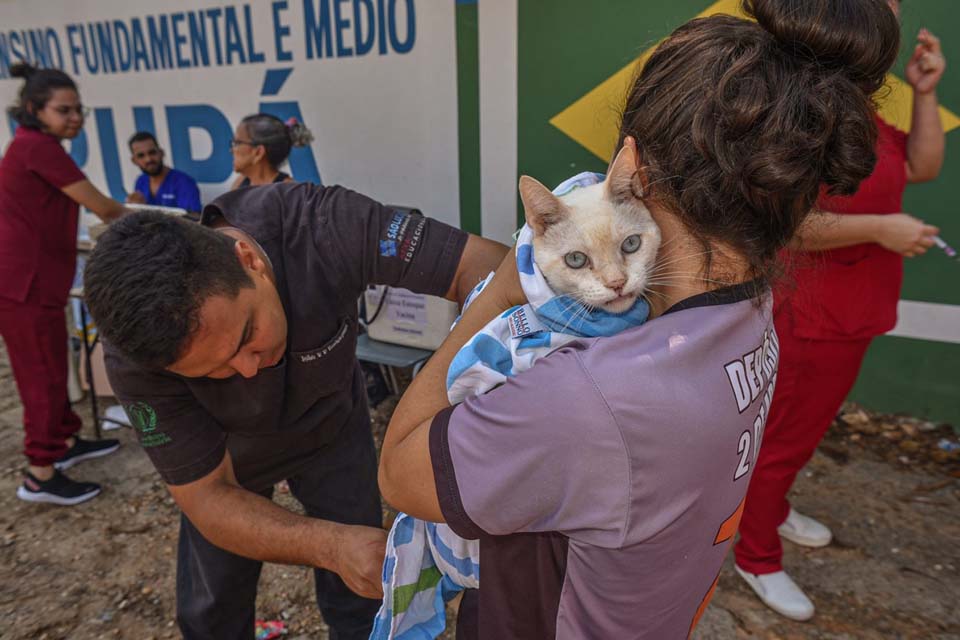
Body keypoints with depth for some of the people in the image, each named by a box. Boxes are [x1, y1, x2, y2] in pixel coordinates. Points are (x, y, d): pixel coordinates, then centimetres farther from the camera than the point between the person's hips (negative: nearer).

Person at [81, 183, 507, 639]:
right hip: (229, 452, 1)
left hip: (333, 425, 0)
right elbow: (206, 495, -26)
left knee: (359, 602, 6)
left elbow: (487, 267, -40)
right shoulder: (136, 359, -33)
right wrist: (330, 545, -43)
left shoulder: (324, 226, -39)